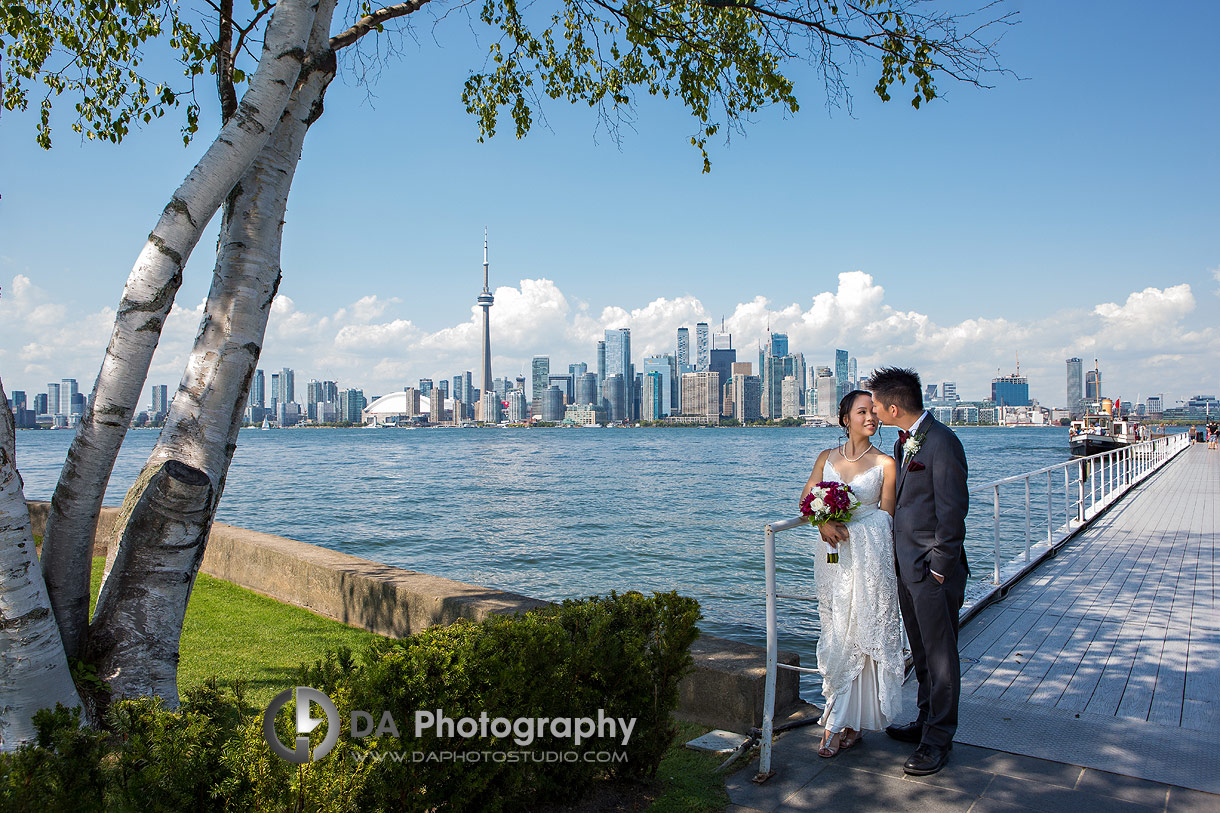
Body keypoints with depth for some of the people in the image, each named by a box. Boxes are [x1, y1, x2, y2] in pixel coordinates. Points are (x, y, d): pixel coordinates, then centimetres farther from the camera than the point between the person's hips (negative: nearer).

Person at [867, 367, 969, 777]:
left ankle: (938, 739, 16)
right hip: (906, 564, 9)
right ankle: (927, 720, 35)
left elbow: (953, 511, -19)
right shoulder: (904, 441, 10)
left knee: (940, 654, 4)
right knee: (921, 651, 20)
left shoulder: (942, 443, -19)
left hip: (932, 570, -9)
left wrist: (939, 567, -16)